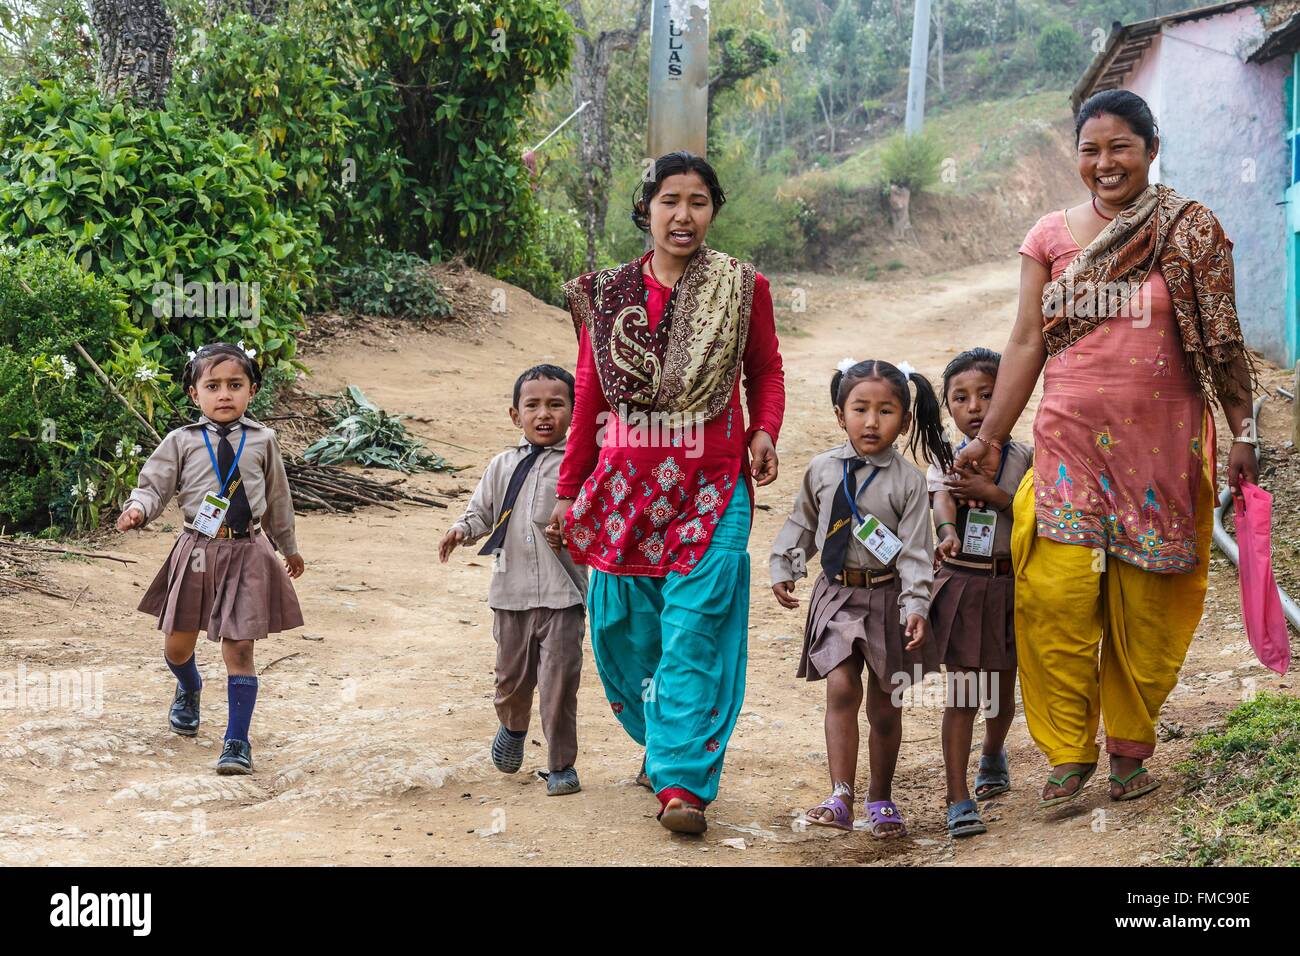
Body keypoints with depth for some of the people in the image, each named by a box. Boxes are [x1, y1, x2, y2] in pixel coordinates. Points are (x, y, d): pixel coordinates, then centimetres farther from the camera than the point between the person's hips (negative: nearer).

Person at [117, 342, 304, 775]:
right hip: (196, 551, 1)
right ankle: (189, 690, 48)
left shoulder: (262, 441, 4)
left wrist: (289, 547, 25)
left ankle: (237, 741, 4)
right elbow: (155, 486, -2)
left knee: (238, 647, -4)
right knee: (177, 643, 12)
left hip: (246, 553, -1)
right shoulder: (182, 442, 0)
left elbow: (278, 498, 15)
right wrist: (137, 508, -25)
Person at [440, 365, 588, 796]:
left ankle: (561, 764, 12)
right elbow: (481, 511, 14)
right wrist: (461, 530, -6)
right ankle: (512, 727, 48)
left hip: (562, 595, -3)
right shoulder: (502, 466, 8)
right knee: (512, 676, 16)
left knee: (559, 680, -3)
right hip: (511, 592, 3)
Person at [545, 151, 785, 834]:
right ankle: (659, 743, 30)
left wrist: (764, 433, -7)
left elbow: (766, 374, 13)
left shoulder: (743, 290, 2)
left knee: (694, 633, -9)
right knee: (623, 630, 7)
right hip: (624, 488, 3)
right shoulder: (606, 295, 6)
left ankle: (684, 780, -4)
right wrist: (568, 492, 12)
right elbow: (589, 400, 11)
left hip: (710, 490, -2)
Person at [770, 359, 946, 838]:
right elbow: (802, 523, 15)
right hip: (837, 593, 1)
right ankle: (840, 797, -11)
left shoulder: (907, 480, -8)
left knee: (884, 705, 7)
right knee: (841, 689, -13)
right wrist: (784, 568, 13)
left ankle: (880, 799, 22)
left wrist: (916, 607, -17)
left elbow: (915, 549, -10)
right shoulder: (822, 470, 0)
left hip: (887, 596, -1)